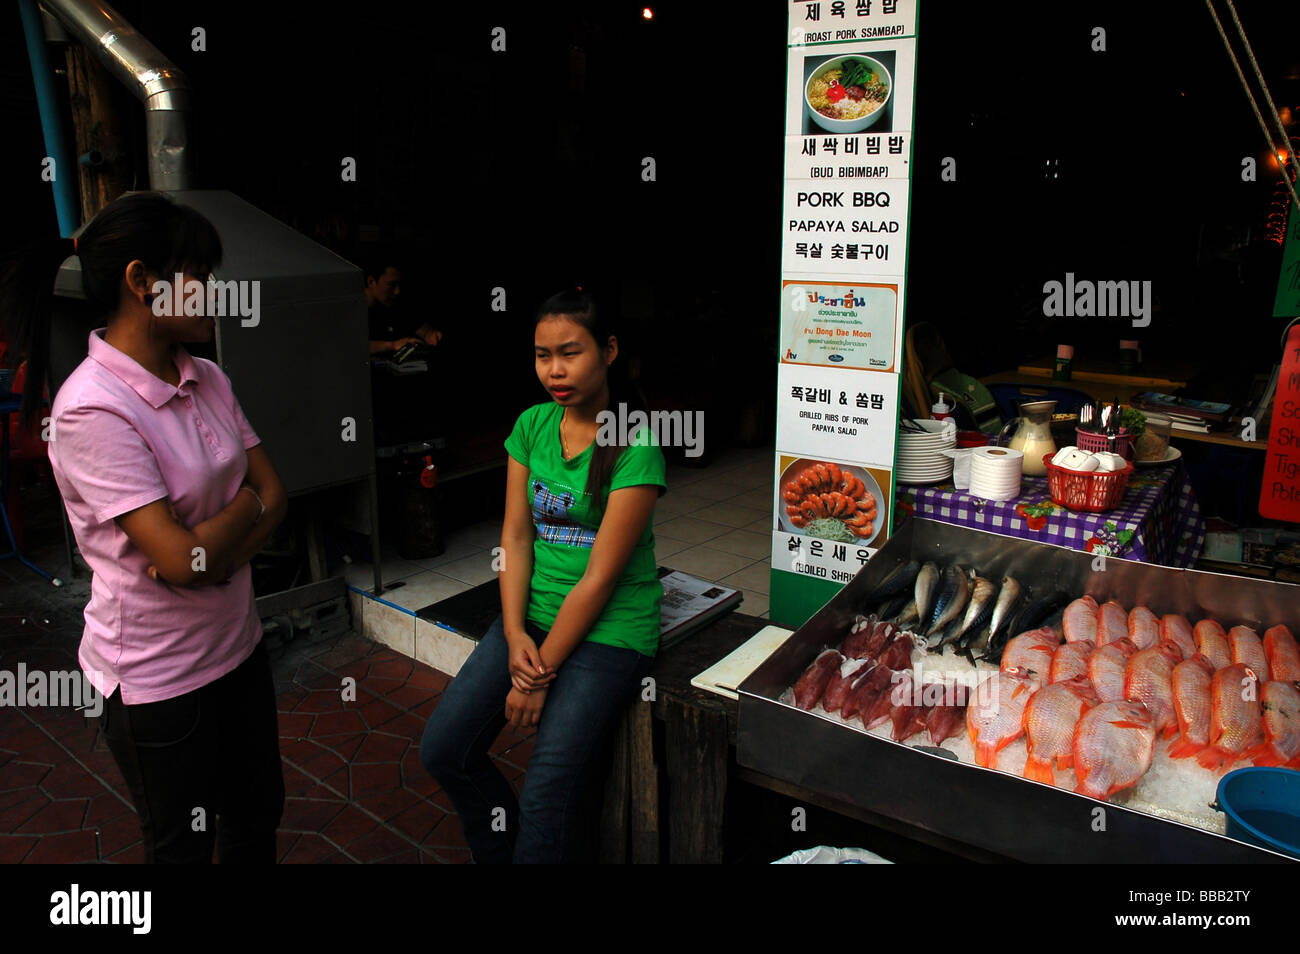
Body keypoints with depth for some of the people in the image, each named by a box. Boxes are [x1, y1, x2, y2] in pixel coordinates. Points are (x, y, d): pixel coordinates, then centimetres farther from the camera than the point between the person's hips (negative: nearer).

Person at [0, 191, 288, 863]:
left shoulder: (207, 379, 0)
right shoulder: (91, 408, -23)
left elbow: (273, 493, 0)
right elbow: (181, 556, -27)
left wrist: (217, 555, -18)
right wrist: (247, 506, -9)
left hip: (236, 645, 7)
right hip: (157, 676, -6)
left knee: (258, 816, 23)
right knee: (184, 845, 17)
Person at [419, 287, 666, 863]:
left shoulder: (635, 446, -16)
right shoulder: (532, 425, 4)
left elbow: (600, 576, -17)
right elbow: (516, 536, 3)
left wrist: (540, 673, -14)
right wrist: (515, 635, -10)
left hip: (608, 626, -6)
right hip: (533, 611, 6)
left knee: (546, 794, -14)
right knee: (442, 750, -1)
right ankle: (498, 855, 23)